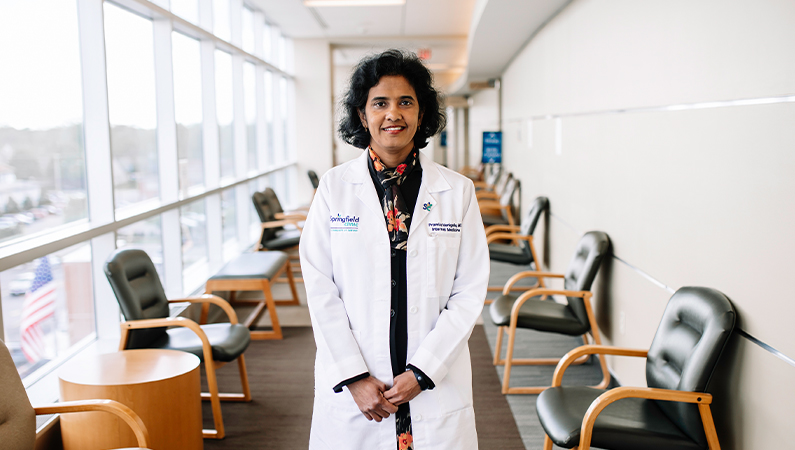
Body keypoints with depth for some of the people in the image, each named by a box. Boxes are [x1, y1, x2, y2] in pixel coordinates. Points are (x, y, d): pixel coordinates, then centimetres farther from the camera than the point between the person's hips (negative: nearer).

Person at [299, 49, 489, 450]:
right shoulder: (334, 186, -1)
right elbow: (319, 287, -3)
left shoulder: (458, 191, -1)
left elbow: (471, 292, -2)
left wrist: (422, 371, -10)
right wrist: (354, 377, -9)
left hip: (436, 387, 0)